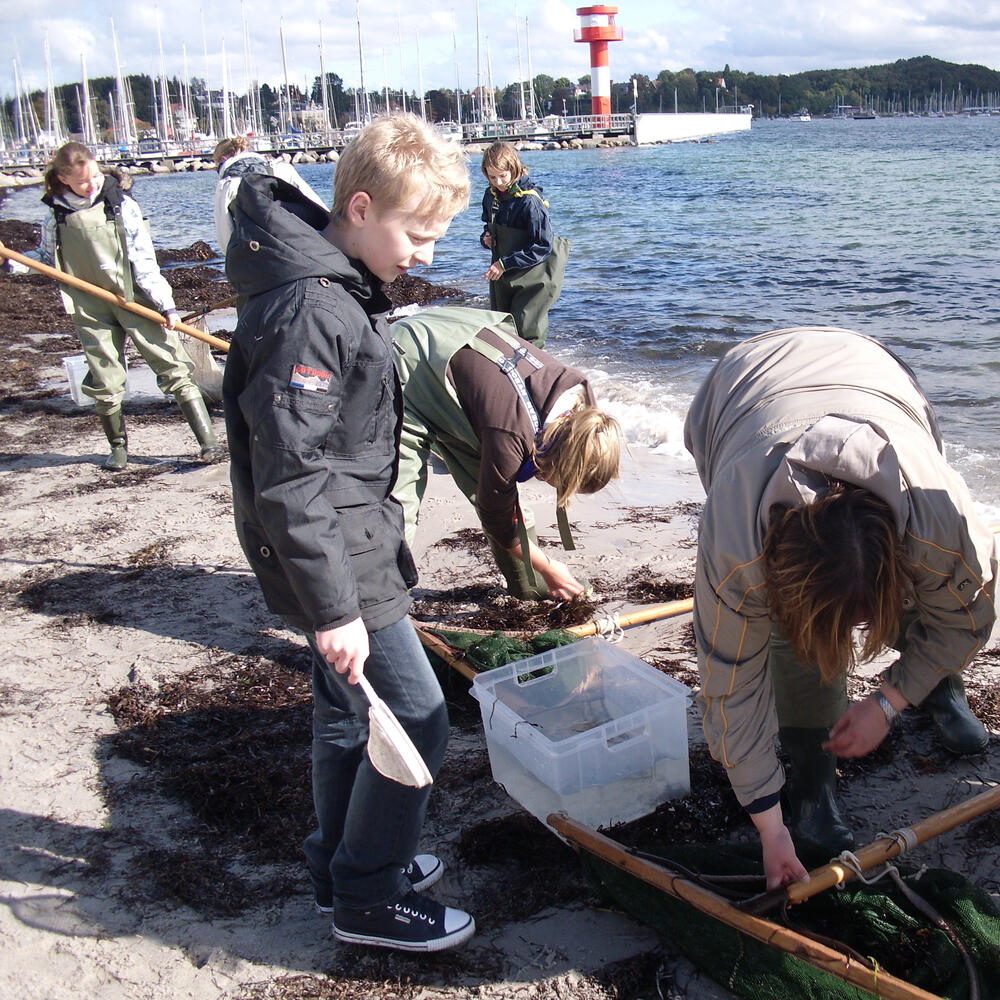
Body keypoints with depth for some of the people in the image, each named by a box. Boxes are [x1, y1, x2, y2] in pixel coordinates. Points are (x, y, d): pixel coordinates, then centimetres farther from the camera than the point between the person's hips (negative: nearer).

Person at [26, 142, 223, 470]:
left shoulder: (122, 207, -4)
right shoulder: (56, 217, 3)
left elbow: (144, 260, -6)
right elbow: (45, 260, 19)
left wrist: (165, 304, -12)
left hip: (136, 298, -2)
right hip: (91, 308, 2)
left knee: (173, 367, -7)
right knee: (105, 384, 4)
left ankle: (208, 441, -4)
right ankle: (118, 446, 25)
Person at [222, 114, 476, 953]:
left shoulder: (348, 287, 8)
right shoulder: (306, 311, -24)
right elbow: (290, 478, -27)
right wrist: (334, 606, -25)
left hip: (352, 544, 10)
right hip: (339, 561, -10)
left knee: (348, 710, 21)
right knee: (415, 720, -2)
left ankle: (345, 860, 39)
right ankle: (368, 897, 16)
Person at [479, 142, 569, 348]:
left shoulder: (529, 201, -20)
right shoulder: (491, 195, 2)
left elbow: (544, 247, -21)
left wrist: (506, 263, -22)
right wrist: (486, 238, -3)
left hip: (533, 276, -7)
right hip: (502, 275, 7)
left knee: (527, 330, -5)